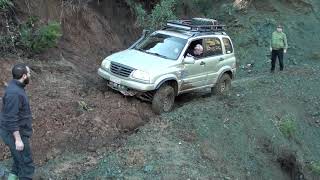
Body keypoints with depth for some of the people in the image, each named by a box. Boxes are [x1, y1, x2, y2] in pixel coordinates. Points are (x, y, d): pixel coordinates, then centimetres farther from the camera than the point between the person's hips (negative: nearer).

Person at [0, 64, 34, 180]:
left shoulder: (16, 87, 6)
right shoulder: (14, 93, -25)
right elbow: (11, 118, -26)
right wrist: (18, 139, -23)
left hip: (17, 132, 10)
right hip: (14, 134, -10)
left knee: (20, 161, 21)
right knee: (26, 165, 0)